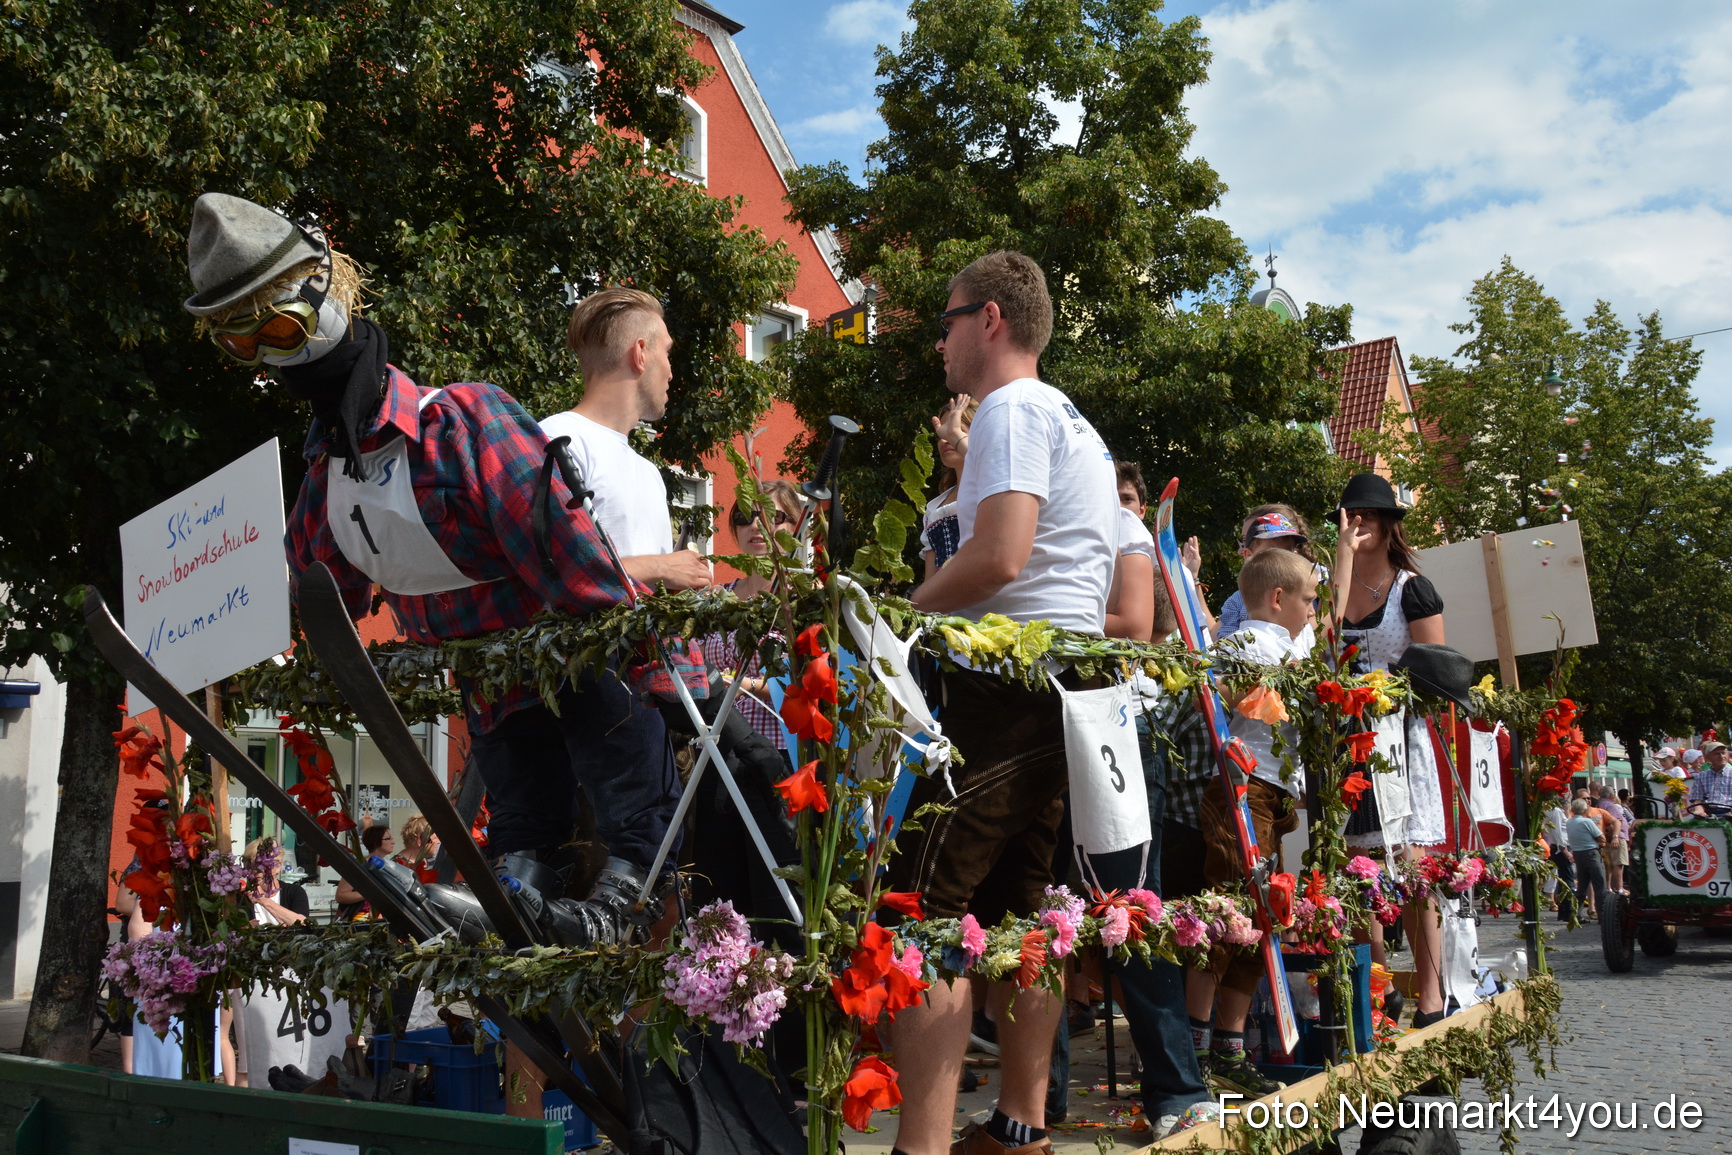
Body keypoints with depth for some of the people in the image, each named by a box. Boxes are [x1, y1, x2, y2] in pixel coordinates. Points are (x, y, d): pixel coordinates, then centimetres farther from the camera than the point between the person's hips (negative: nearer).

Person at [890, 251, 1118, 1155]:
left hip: (1007, 683, -10)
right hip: (1069, 675, 10)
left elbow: (999, 556, -20)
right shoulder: (1075, 423, 24)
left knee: (924, 911, -11)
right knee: (1016, 916, 14)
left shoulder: (1010, 410, -7)